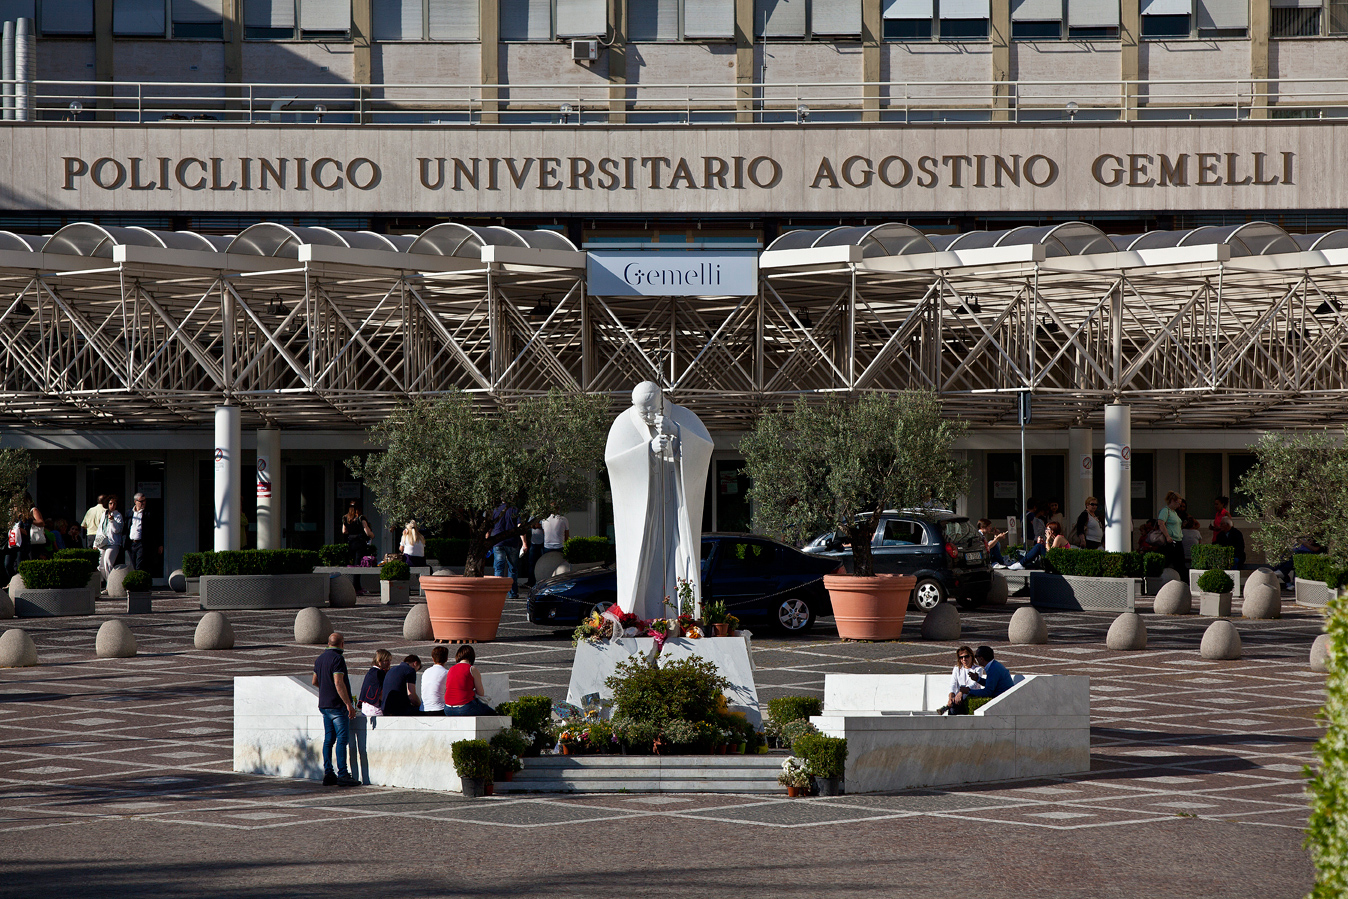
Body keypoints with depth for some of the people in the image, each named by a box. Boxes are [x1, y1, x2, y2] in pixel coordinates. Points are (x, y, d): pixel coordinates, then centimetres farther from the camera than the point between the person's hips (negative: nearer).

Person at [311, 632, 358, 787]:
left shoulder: (320, 658, 13)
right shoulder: (337, 659, -14)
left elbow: (315, 681, 24)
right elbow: (339, 683, -22)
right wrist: (349, 704, -21)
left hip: (324, 705, 9)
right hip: (337, 705, -9)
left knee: (328, 739, 9)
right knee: (342, 739, -9)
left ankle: (328, 774, 7)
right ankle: (342, 774, -13)